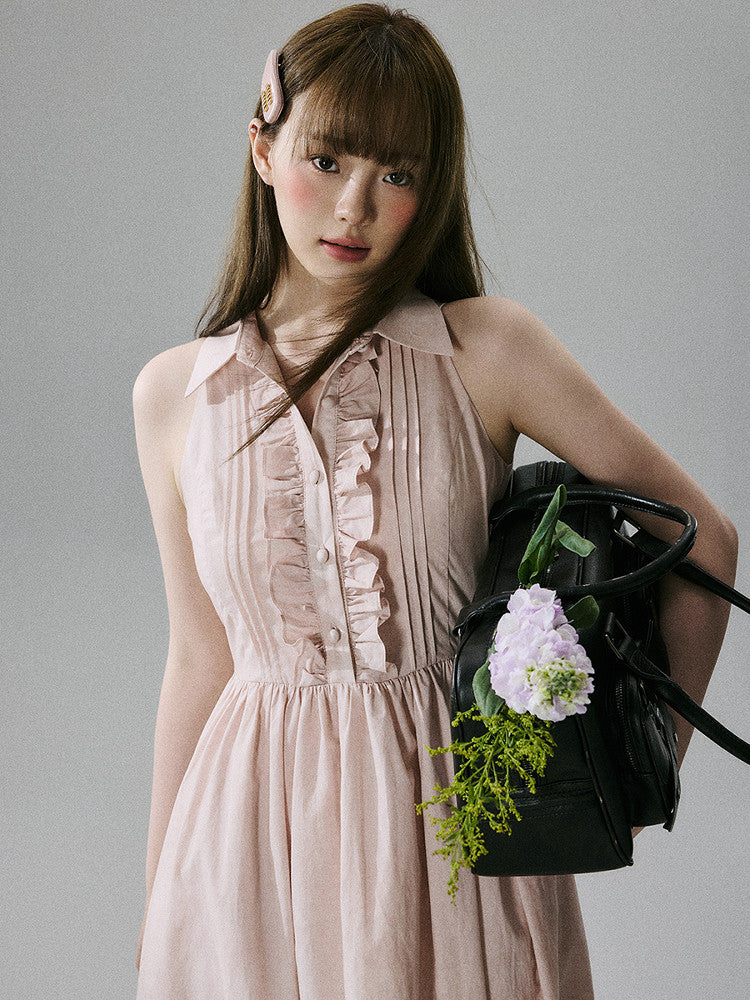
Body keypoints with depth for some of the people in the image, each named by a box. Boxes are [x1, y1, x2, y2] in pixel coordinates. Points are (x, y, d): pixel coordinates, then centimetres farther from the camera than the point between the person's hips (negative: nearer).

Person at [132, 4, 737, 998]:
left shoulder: (487, 351, -8)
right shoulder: (173, 393, 0)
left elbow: (702, 539, 0)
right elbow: (201, 657, 7)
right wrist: (160, 897, 10)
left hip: (456, 808, -1)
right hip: (258, 824, 2)